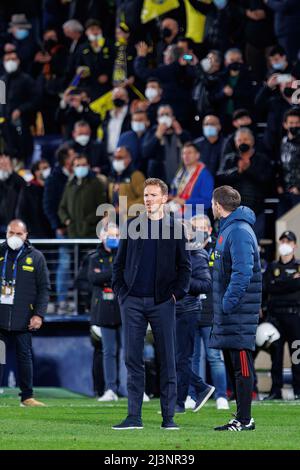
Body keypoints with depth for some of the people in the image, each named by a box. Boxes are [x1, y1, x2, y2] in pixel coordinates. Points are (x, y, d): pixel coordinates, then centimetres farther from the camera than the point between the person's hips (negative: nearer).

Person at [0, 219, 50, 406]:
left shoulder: (36, 257, 6)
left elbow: (44, 288, 4)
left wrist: (39, 314, -6)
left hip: (24, 319, -1)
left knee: (25, 356, 2)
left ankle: (27, 396, 6)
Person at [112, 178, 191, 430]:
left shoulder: (175, 228, 6)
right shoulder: (132, 226, 10)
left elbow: (185, 266, 7)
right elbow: (119, 263, 13)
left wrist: (177, 293, -4)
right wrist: (121, 291, 1)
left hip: (162, 303, -1)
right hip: (133, 302, 1)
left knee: (167, 360, -1)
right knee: (133, 360, 0)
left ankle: (169, 416, 2)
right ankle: (134, 417, 1)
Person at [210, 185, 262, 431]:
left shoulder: (240, 232, -15)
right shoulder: (227, 229, 17)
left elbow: (242, 273, -23)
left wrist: (228, 303, -22)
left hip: (239, 310, -10)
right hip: (229, 310, 10)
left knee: (242, 366, -8)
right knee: (233, 364, 12)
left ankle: (244, 419, -7)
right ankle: (242, 417, 18)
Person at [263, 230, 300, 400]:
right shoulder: (272, 267, 16)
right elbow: (267, 287, 0)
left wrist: (279, 285, -12)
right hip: (275, 314, 2)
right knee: (276, 353, 1)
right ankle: (276, 390, 3)